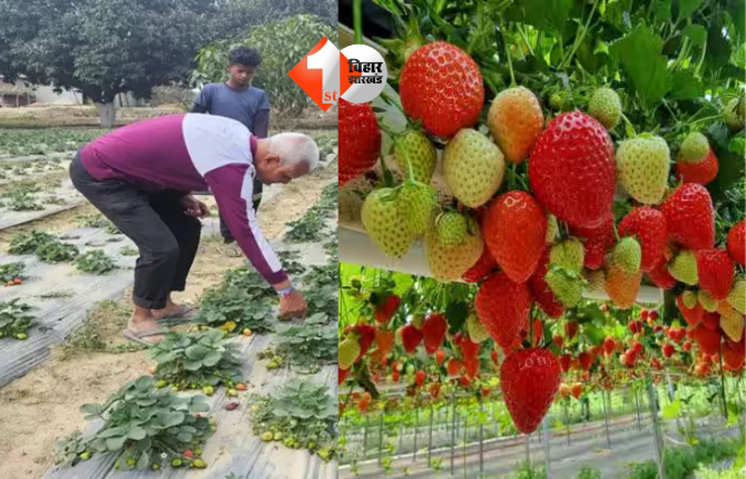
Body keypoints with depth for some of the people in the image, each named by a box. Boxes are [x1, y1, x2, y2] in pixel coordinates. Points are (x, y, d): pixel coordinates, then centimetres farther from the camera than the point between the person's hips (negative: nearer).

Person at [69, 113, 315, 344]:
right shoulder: (232, 164, -29)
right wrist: (286, 290, -21)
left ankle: (162, 304, 23)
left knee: (186, 228, 10)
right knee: (161, 246, -17)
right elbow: (246, 230, -27)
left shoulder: (238, 138, 0)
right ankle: (140, 320, 5)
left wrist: (183, 197, -2)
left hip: (125, 166, 10)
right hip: (98, 172, -10)